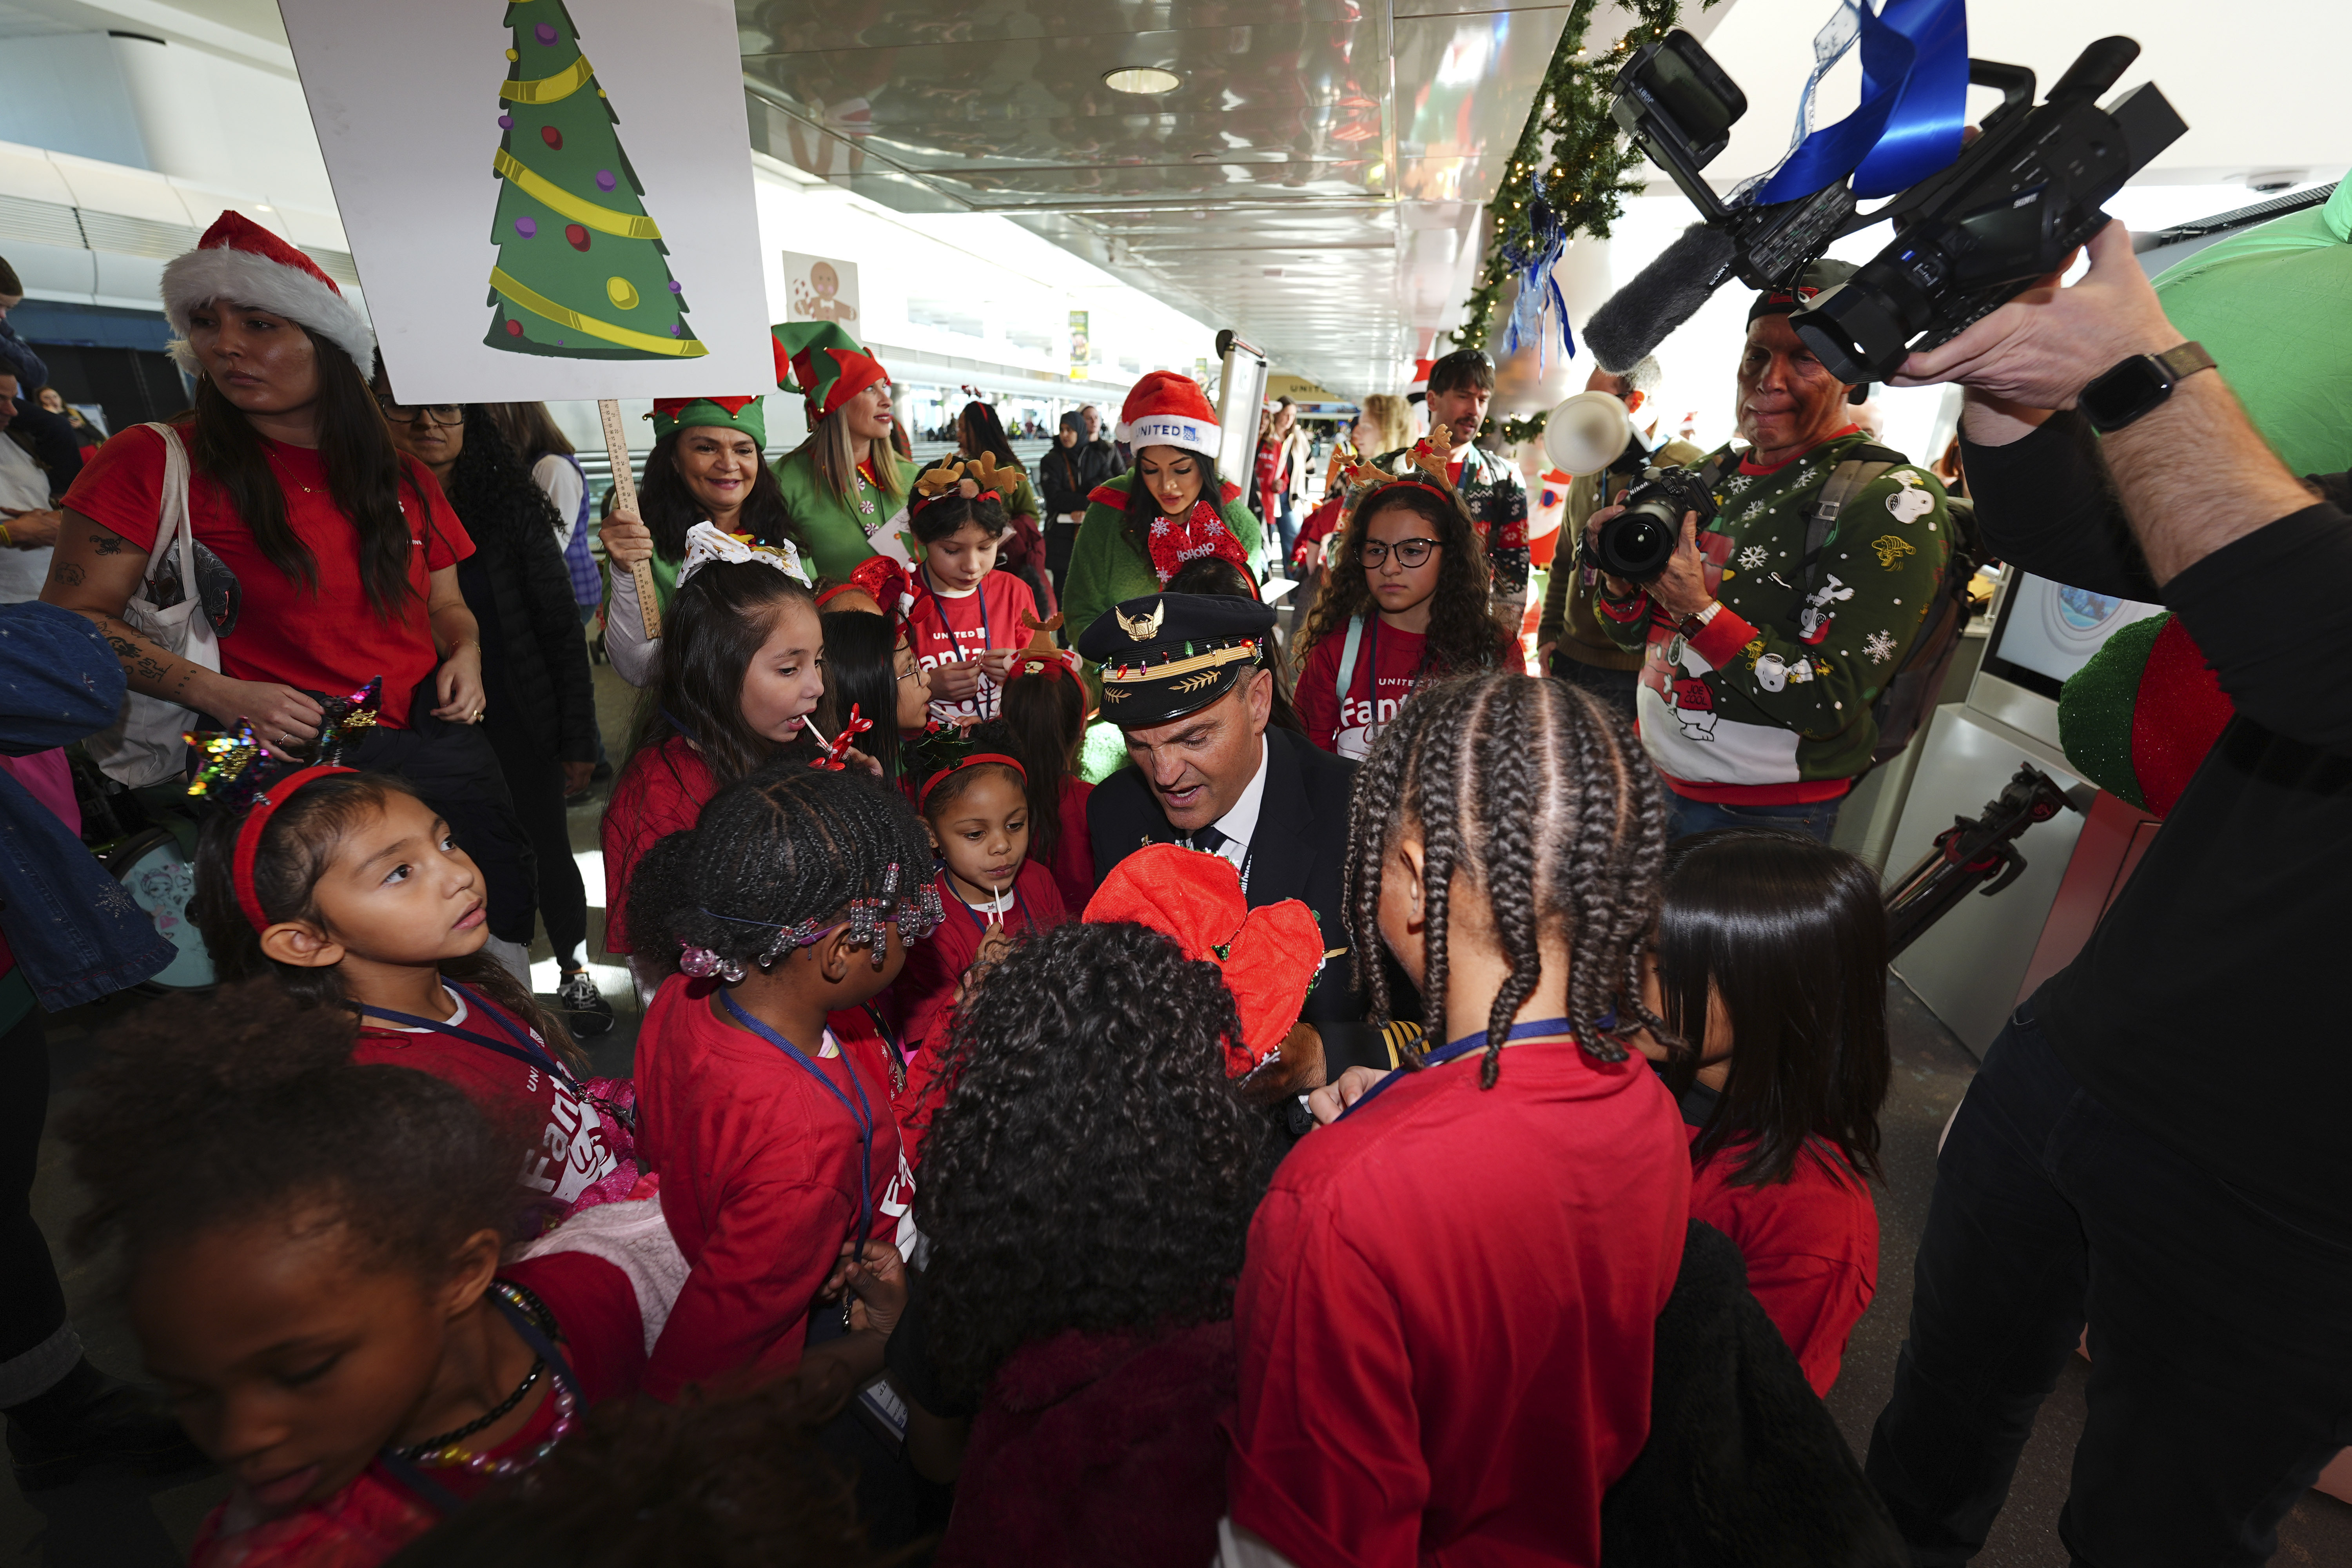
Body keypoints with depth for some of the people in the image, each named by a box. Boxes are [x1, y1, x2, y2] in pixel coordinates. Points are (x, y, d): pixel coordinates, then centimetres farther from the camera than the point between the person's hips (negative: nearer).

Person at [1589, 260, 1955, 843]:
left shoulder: (1895, 501, -13)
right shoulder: (1715, 473, 6)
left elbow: (1834, 702, -20)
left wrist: (1698, 611, -28)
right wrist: (1620, 581, -13)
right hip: (1654, 776, 6)